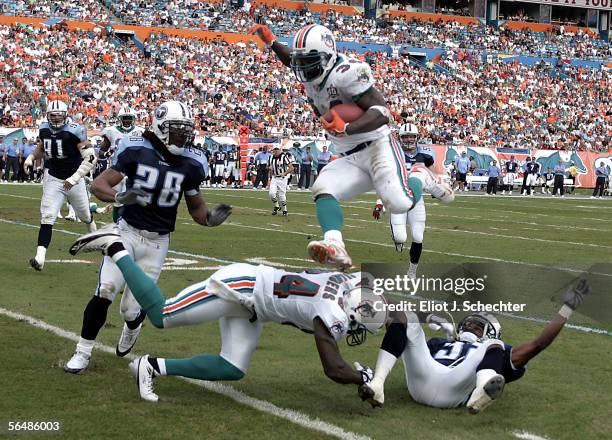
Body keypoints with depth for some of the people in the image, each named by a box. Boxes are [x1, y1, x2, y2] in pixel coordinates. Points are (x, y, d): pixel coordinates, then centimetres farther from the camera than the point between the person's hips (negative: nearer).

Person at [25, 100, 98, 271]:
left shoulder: (74, 131, -22)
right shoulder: (44, 129, -4)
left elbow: (91, 157, -25)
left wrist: (75, 178, -29)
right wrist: (31, 158, 0)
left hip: (74, 180, -3)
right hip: (53, 179, 3)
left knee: (85, 215, 19)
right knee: (47, 217, -12)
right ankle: (40, 257, -18)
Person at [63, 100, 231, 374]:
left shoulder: (190, 164, -3)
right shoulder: (136, 150, -10)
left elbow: (195, 207, 8)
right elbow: (98, 185, -11)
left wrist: (210, 218, -14)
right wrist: (120, 196, -32)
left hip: (157, 242, 1)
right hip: (127, 231, -1)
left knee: (132, 308, 0)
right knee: (104, 293, -15)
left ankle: (132, 326, 39)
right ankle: (82, 353, 2)